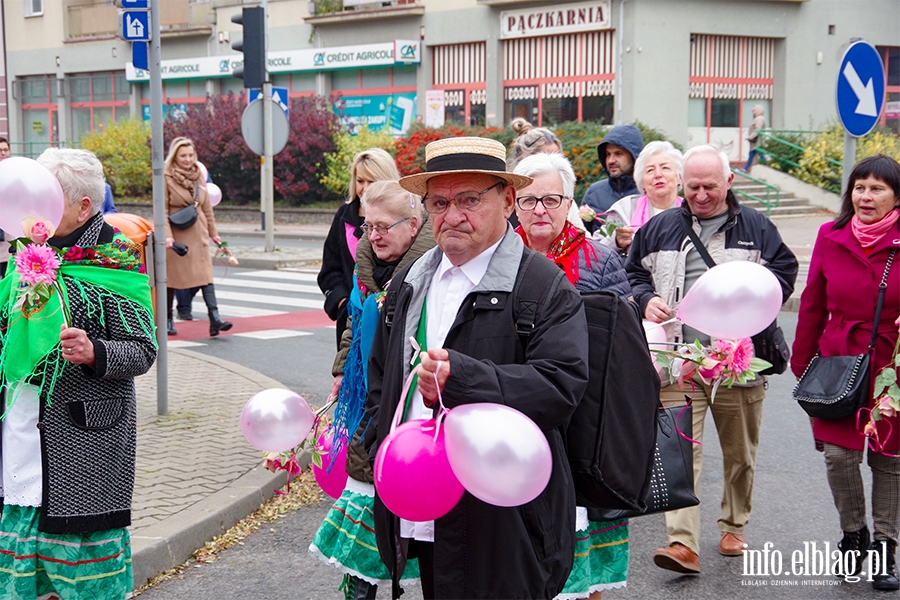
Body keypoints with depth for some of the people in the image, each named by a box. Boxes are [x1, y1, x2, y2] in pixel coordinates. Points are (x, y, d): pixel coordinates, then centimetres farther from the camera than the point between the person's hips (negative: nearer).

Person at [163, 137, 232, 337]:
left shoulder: (197, 176, 11)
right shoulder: (167, 178, -6)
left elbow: (207, 208, 17)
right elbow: (163, 211, -10)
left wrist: (213, 232, 19)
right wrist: (167, 236, -19)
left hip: (198, 235, 4)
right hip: (177, 236, -4)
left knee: (205, 274, -8)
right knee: (172, 276, 6)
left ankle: (214, 319, -17)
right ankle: (168, 320, 20)